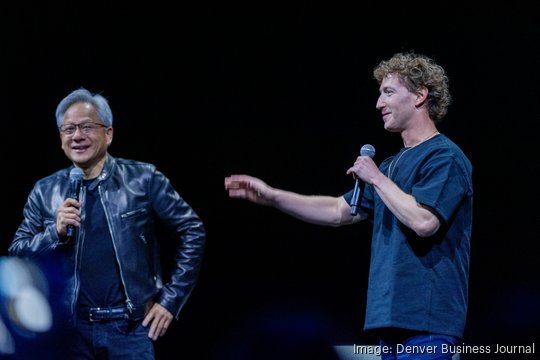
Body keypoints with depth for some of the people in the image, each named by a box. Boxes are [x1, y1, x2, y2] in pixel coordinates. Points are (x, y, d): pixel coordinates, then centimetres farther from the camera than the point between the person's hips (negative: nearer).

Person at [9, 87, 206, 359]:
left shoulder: (142, 179, -1)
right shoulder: (45, 192, 6)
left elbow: (192, 231, 3)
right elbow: (16, 254, 8)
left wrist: (170, 301, 0)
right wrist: (56, 233, -11)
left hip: (131, 327, -2)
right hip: (72, 329, 2)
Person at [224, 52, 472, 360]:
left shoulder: (445, 158, -9)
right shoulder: (394, 164, 20)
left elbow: (424, 222, -23)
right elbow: (338, 211, 25)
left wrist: (376, 179, -11)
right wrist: (271, 196, 19)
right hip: (393, 320, 9)